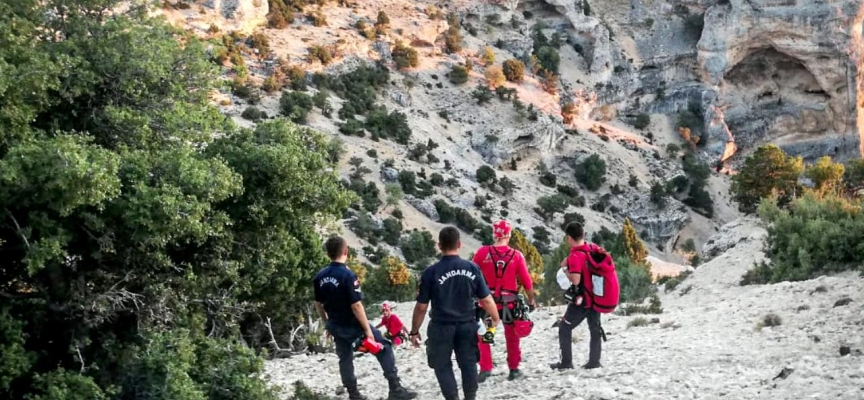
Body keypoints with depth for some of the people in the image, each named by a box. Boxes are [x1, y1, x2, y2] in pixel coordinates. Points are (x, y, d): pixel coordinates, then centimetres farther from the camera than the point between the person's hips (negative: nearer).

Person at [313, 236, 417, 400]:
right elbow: (356, 306, -24)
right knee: (384, 348, 5)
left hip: (336, 327, 6)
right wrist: (367, 329, -17)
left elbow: (318, 304, 8)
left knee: (345, 359, 17)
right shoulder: (347, 275, -22)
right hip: (353, 325, -6)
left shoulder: (320, 277, -1)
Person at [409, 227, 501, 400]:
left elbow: (422, 307, -9)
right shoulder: (472, 268, -6)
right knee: (468, 363, 17)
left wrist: (414, 331, 2)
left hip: (441, 327, -3)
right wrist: (495, 320, 14)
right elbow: (486, 300, -2)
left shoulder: (431, 272, -13)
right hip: (467, 325, 3)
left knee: (443, 366, 11)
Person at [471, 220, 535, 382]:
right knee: (512, 337, 18)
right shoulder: (516, 255, -9)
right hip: (510, 302, 1)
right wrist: (531, 300, 10)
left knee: (483, 336, 12)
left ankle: (485, 368, 3)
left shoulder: (482, 253, -10)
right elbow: (526, 281, -4)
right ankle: (514, 369, 23)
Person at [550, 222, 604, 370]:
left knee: (565, 328, 5)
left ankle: (566, 362, 4)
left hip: (582, 299, -7)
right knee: (595, 329, 18)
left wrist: (565, 268, -11)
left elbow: (575, 280, -28)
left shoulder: (575, 256, -20)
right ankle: (594, 361, 19)